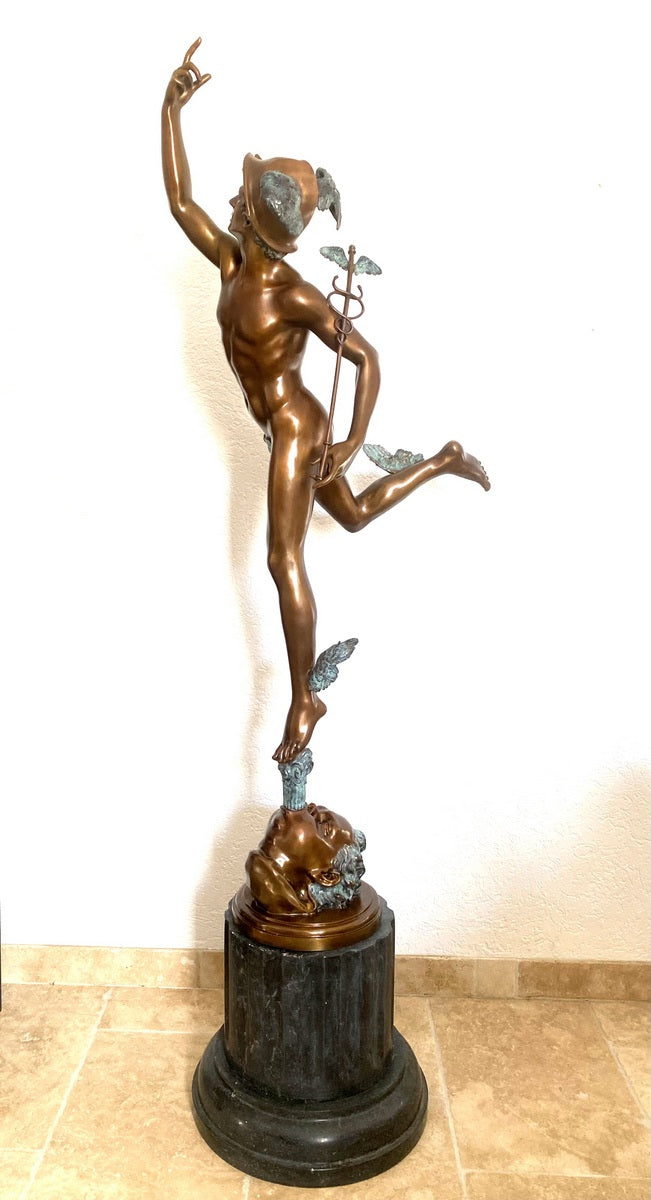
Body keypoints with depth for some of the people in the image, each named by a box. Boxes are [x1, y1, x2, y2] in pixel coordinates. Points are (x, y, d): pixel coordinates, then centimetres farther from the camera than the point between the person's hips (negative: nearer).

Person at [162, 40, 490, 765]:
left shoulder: (296, 297, -22)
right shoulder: (233, 263, -1)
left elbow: (366, 359, -18)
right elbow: (179, 201, 5)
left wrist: (353, 441, -23)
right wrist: (172, 109, 1)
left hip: (296, 430, -9)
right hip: (286, 428, 9)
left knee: (284, 560, -9)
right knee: (355, 515, 26)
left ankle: (303, 702, 1)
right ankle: (446, 460, 41)